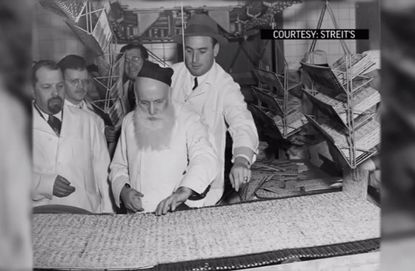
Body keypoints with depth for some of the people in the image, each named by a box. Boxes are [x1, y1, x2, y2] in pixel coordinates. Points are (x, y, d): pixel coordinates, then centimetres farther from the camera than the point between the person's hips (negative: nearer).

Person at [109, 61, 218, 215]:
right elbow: (118, 166, 21)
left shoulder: (188, 120, -1)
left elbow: (205, 159, -16)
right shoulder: (129, 122, 14)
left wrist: (184, 191, -33)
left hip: (180, 212, -2)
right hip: (138, 214, 3)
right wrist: (123, 190, 1)